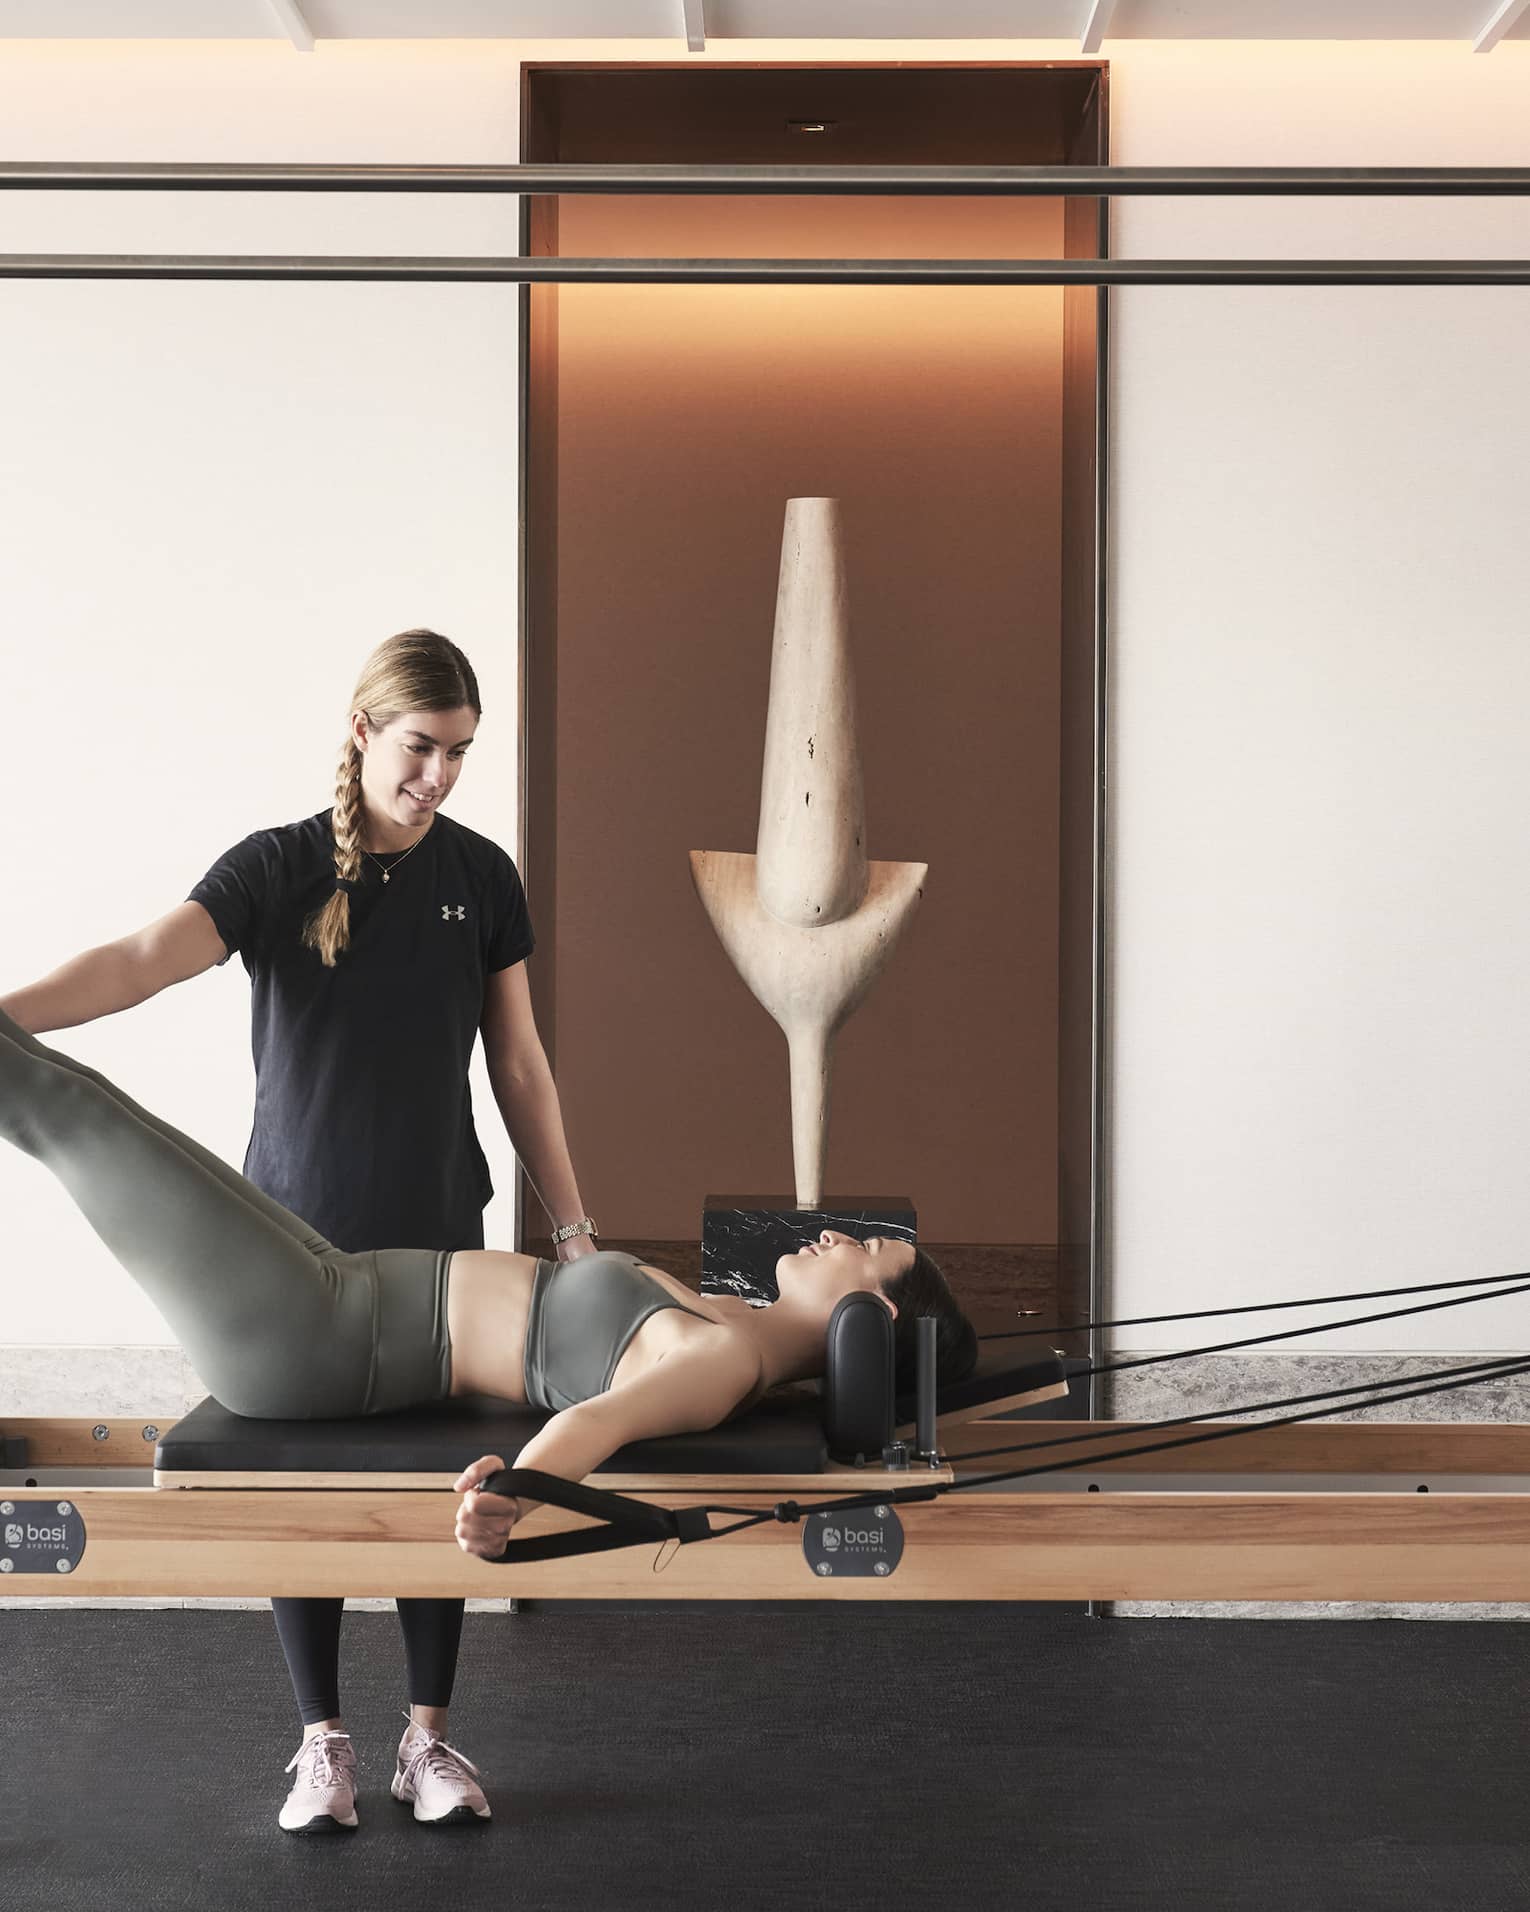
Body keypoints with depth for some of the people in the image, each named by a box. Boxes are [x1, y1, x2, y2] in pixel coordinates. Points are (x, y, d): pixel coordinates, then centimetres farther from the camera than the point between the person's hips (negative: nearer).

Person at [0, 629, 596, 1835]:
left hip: (438, 1234, 2)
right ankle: (324, 1742, 19)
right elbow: (143, 961, -25)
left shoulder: (481, 877, 1)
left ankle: (430, 1736, 21)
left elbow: (518, 1064, 7)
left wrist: (573, 1226, 6)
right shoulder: (277, 869, -8)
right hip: (299, 1236, -2)